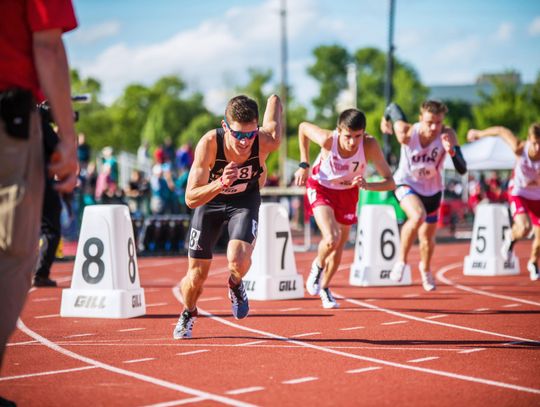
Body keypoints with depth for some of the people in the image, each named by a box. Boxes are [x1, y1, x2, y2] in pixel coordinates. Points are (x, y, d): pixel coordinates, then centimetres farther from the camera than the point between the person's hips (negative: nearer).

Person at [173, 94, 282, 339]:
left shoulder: (267, 141, -34)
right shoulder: (209, 144, -36)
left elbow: (274, 101, -11)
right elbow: (190, 199, -34)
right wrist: (221, 183, -52)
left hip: (245, 200, 0)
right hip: (209, 199, 0)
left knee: (239, 261, -27)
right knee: (197, 275, 6)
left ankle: (235, 286, 11)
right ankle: (188, 315, 40)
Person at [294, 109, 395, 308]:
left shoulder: (370, 145, -33)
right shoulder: (327, 139, -34)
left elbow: (390, 182, -29)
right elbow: (303, 127, -12)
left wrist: (367, 185, -48)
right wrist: (304, 165, -10)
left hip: (348, 191, 3)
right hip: (321, 188, -3)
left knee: (339, 246, 14)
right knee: (331, 238, -24)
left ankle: (324, 288, 40)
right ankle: (318, 266, 11)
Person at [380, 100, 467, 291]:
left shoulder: (447, 135, -26)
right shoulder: (407, 133, -28)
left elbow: (462, 170, -31)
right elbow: (393, 107, -9)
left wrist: (452, 151, -48)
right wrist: (386, 119, 11)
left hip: (432, 189, 3)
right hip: (406, 183, -3)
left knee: (428, 238, 18)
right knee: (418, 216, -34)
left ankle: (425, 269, 52)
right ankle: (401, 261, -12)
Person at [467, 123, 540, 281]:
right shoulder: (520, 149, -25)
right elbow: (502, 131, -9)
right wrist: (479, 133, 3)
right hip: (519, 193, -2)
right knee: (524, 228, -27)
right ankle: (511, 237, 10)